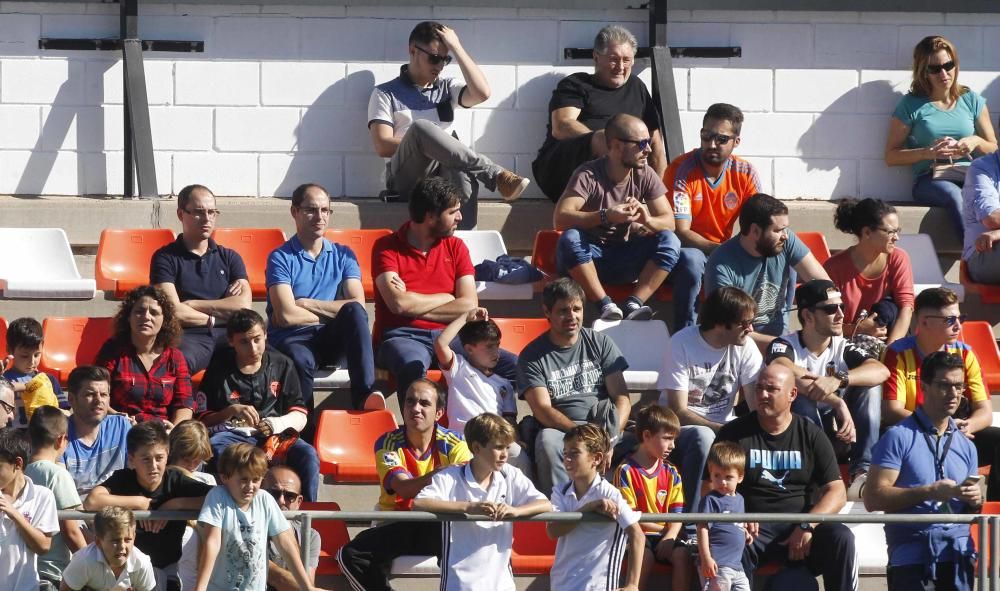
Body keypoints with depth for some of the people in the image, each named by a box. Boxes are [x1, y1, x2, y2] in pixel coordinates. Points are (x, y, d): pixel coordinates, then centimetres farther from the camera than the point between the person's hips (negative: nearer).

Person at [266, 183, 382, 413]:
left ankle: (365, 396, -38)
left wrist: (306, 304, -5)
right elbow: (286, 316, -11)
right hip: (293, 339, -3)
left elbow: (358, 305, -2)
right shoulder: (281, 258, 4)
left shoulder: (343, 256, 15)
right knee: (301, 360, -40)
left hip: (332, 342, 3)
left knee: (355, 311, -29)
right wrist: (332, 312, 0)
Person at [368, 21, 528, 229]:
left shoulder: (448, 88, 22)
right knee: (420, 127, -34)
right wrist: (428, 143, -5)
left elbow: (482, 92, 1)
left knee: (463, 173, -37)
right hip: (406, 177, -2)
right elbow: (383, 146, 0)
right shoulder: (385, 94, 12)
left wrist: (456, 47, 5)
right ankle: (496, 175, -33)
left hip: (445, 173, 2)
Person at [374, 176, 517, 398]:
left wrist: (415, 308, -6)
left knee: (513, 367, -17)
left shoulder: (455, 247, 15)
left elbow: (469, 306, 1)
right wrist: (445, 297, 1)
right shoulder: (387, 247, 2)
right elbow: (399, 303, -14)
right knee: (413, 367, -42)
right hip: (402, 336, -4)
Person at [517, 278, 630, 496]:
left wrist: (611, 435, -16)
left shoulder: (600, 343, 13)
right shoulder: (532, 356, 6)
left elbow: (622, 398, 5)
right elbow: (543, 410, -6)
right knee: (547, 441, -37)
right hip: (559, 429, -1)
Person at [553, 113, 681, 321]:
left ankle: (634, 304, -29)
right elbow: (560, 218, -28)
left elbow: (669, 221, -7)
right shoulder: (588, 175, -16)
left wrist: (647, 220, -31)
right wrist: (606, 216, -41)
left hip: (625, 260, 4)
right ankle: (605, 305, -31)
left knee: (669, 241, -19)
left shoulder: (645, 175, -2)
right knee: (570, 239, -35)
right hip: (589, 256, -4)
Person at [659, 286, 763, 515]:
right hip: (678, 428, -4)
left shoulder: (745, 347, -2)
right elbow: (678, 412, -17)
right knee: (703, 437, -38)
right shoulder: (682, 344, -14)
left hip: (722, 428, 4)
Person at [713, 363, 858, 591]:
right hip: (755, 529, -1)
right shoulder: (734, 433, 10)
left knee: (841, 538, -29)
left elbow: (837, 493, 5)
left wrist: (807, 526, -13)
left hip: (801, 528, 1)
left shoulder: (811, 435, 12)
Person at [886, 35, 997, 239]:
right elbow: (891, 156, 6)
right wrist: (928, 152, -8)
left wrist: (976, 142, 0)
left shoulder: (972, 100, 18)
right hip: (931, 180, -2)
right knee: (954, 195, -40)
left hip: (971, 176, 2)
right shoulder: (911, 105, 9)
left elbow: (993, 148, 23)